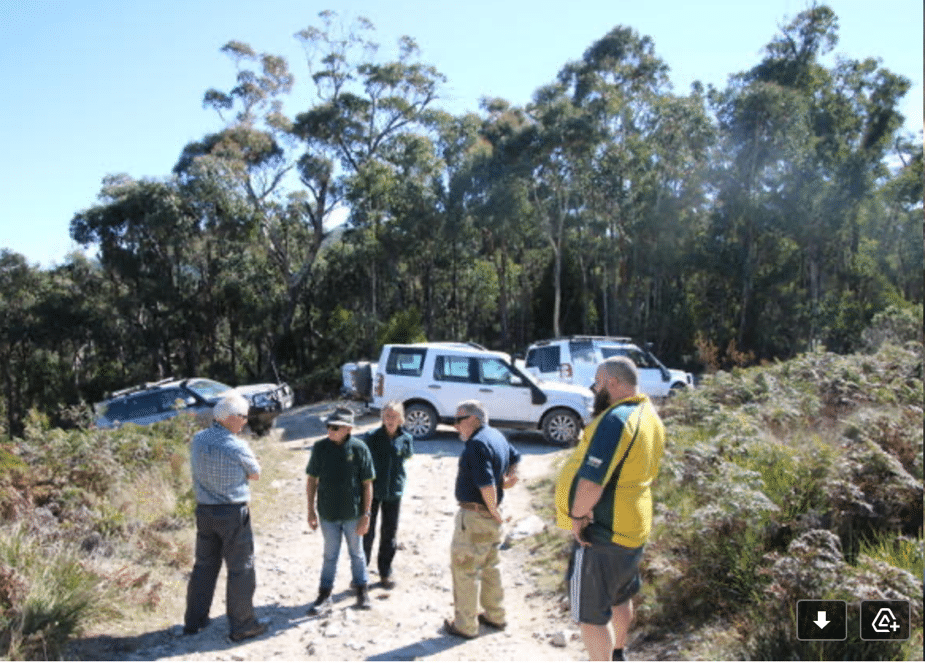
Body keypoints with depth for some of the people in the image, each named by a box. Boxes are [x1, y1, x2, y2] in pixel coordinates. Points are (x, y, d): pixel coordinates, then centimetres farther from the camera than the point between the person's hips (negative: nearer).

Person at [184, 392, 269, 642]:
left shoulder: (197, 440, 1)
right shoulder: (237, 446, -19)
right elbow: (255, 474, -5)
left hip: (204, 511, 7)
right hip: (233, 513, -6)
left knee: (204, 566, 19)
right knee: (240, 569, 5)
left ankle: (194, 621, 29)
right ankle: (241, 625, 14)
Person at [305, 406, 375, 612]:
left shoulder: (359, 449, -14)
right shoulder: (320, 447, -8)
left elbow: (367, 484, -9)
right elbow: (311, 479, 2)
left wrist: (366, 514, -9)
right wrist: (311, 510, 2)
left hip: (353, 514, -1)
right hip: (327, 513, 1)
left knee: (357, 553, 16)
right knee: (330, 555, 15)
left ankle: (362, 590, 34)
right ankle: (325, 593, 31)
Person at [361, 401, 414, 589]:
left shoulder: (405, 439, -4)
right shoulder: (372, 438, -11)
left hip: (394, 493, 2)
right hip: (372, 491, -2)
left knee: (390, 534, 12)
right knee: (366, 533, 5)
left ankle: (385, 572, 28)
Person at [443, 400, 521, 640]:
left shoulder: (477, 443, -21)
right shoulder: (496, 436, 9)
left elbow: (486, 485, -29)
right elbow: (515, 457, 26)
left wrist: (493, 511, -16)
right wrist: (508, 479, 12)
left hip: (474, 516, -10)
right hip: (491, 515, 10)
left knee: (464, 569, 3)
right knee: (490, 566, 21)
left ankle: (465, 625, 12)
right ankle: (495, 616, 33)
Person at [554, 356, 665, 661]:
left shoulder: (615, 420, -25)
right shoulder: (650, 417, 6)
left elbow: (591, 482, -31)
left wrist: (577, 516, -15)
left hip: (602, 534, -10)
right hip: (634, 529, 10)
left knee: (591, 615, 4)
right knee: (620, 599, 29)